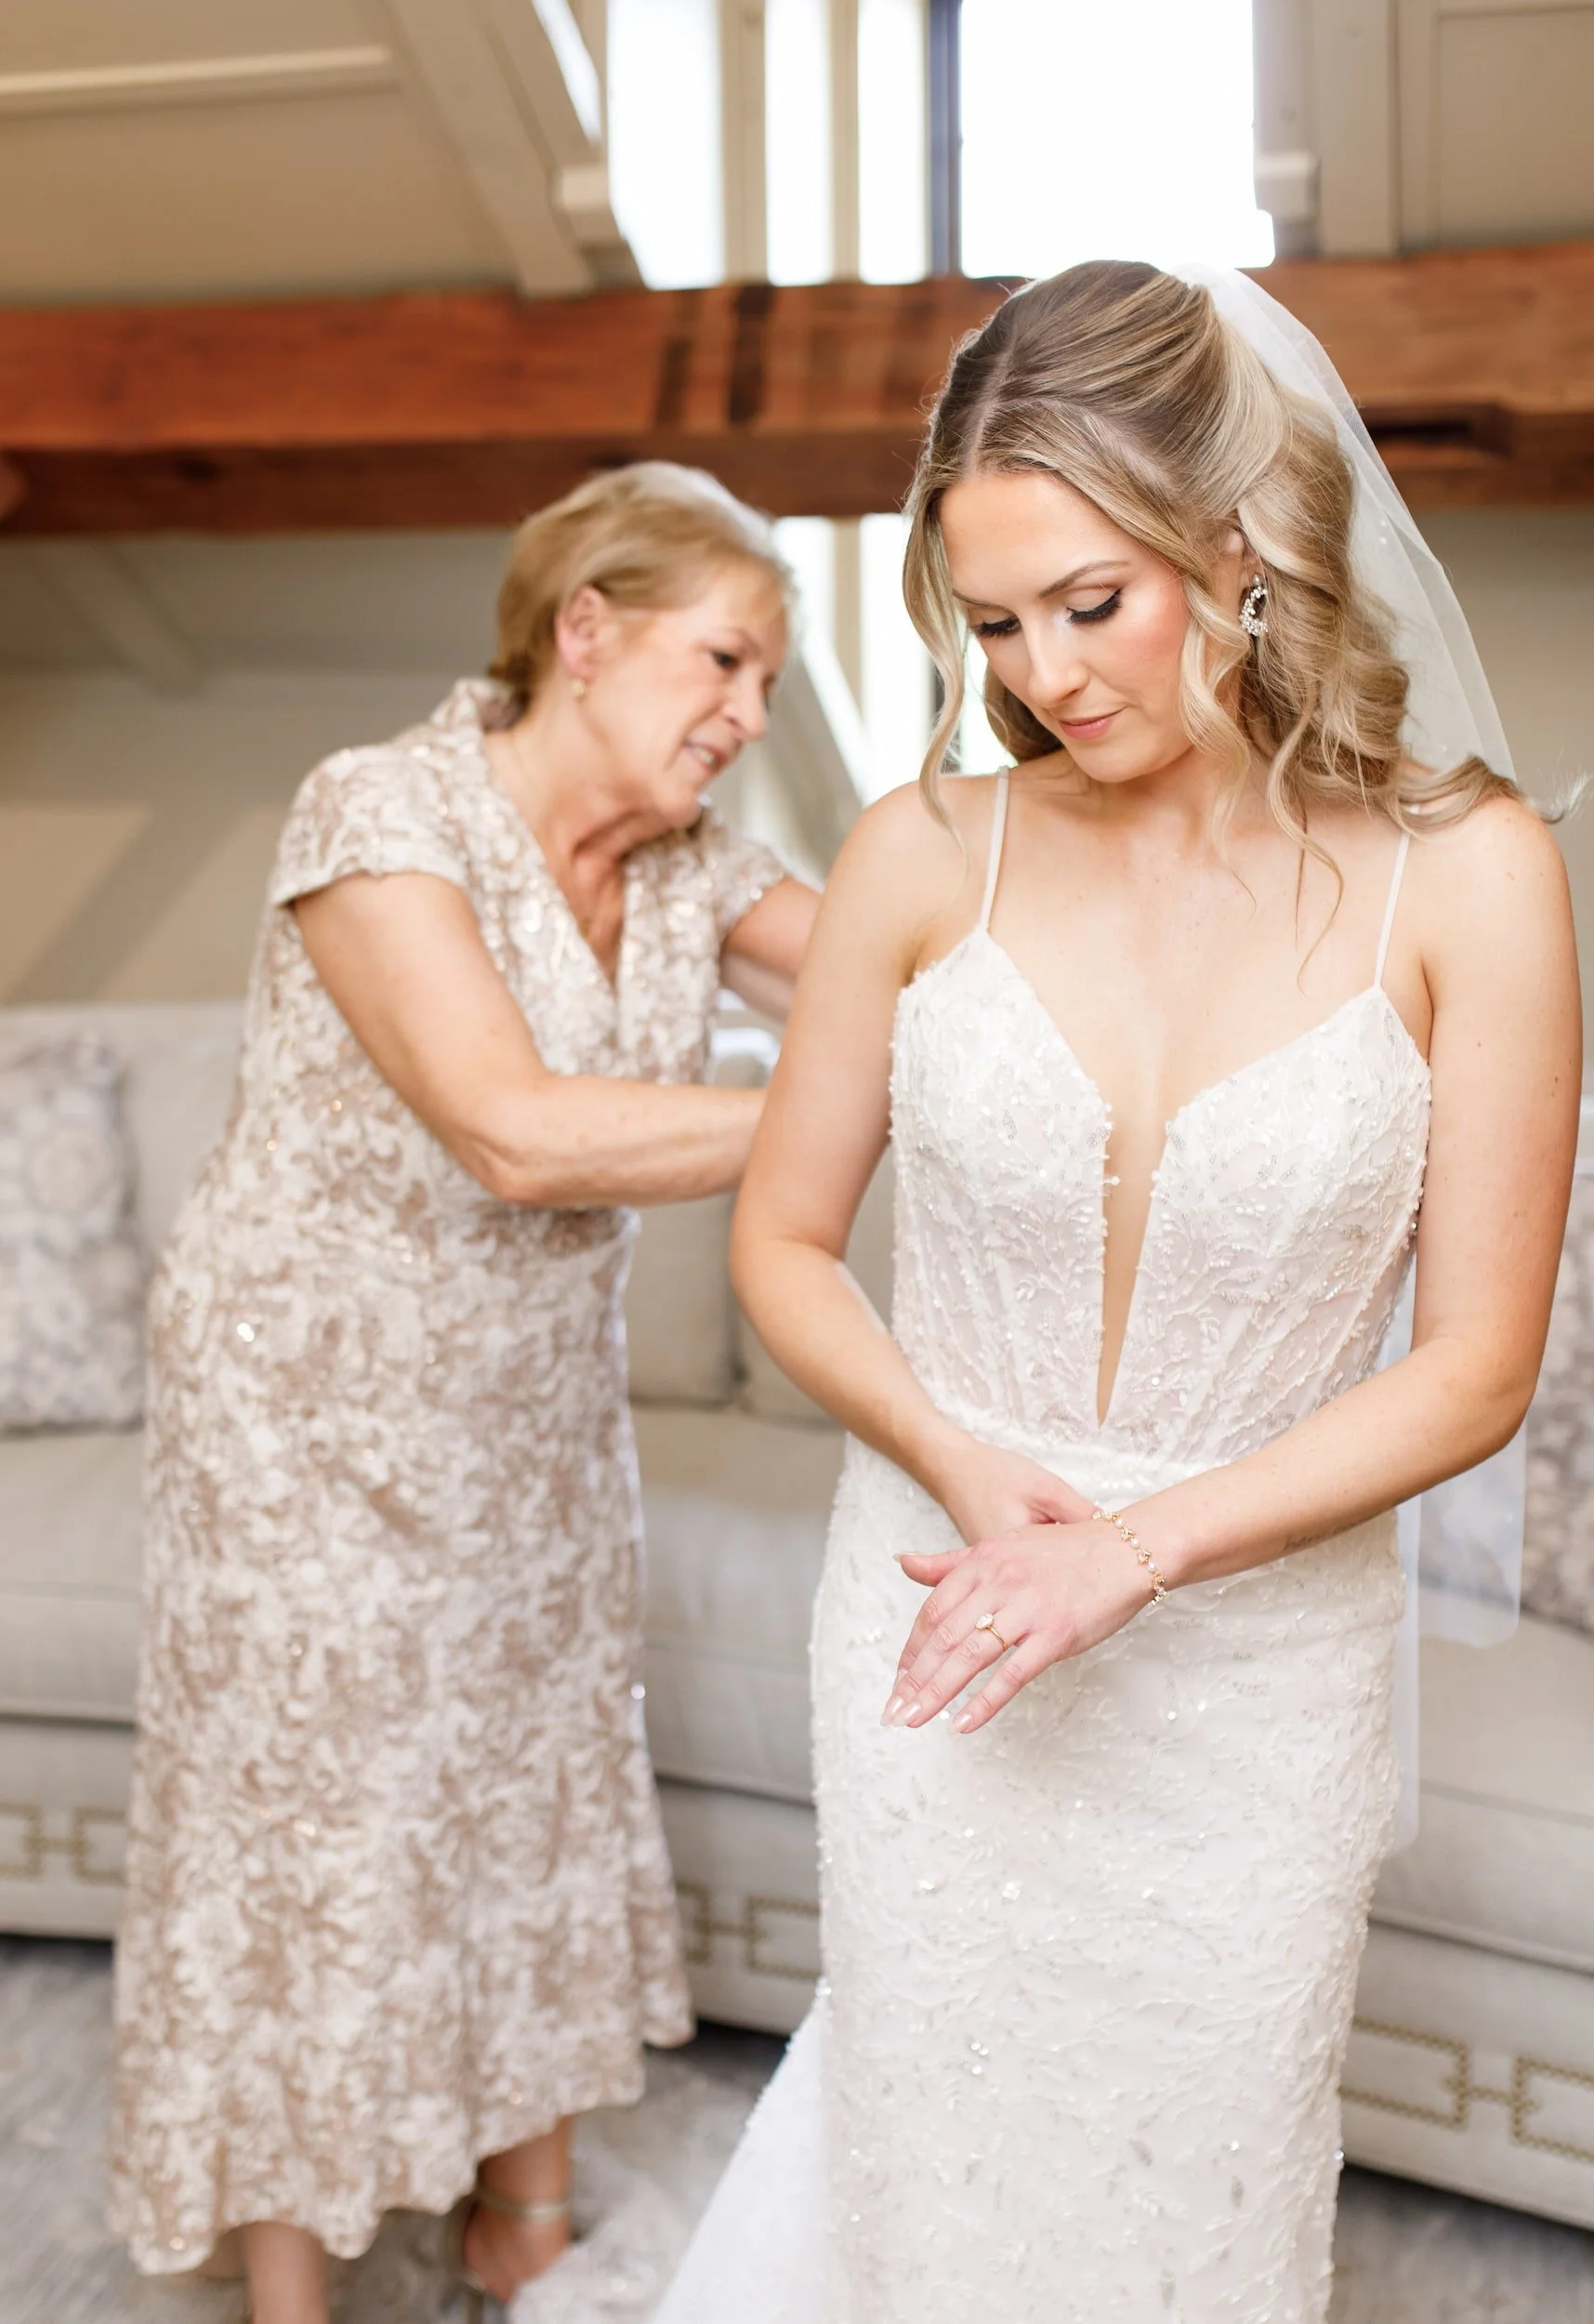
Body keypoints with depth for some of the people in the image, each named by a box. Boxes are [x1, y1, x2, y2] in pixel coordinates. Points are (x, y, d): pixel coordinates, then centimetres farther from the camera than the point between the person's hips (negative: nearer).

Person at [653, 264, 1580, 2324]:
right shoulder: (926, 860, -9)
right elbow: (783, 1243, 1)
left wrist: (1136, 1549, -19)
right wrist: (965, 1468, -15)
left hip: (1256, 1664, 0)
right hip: (939, 1610, 1)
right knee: (930, 2156, 19)